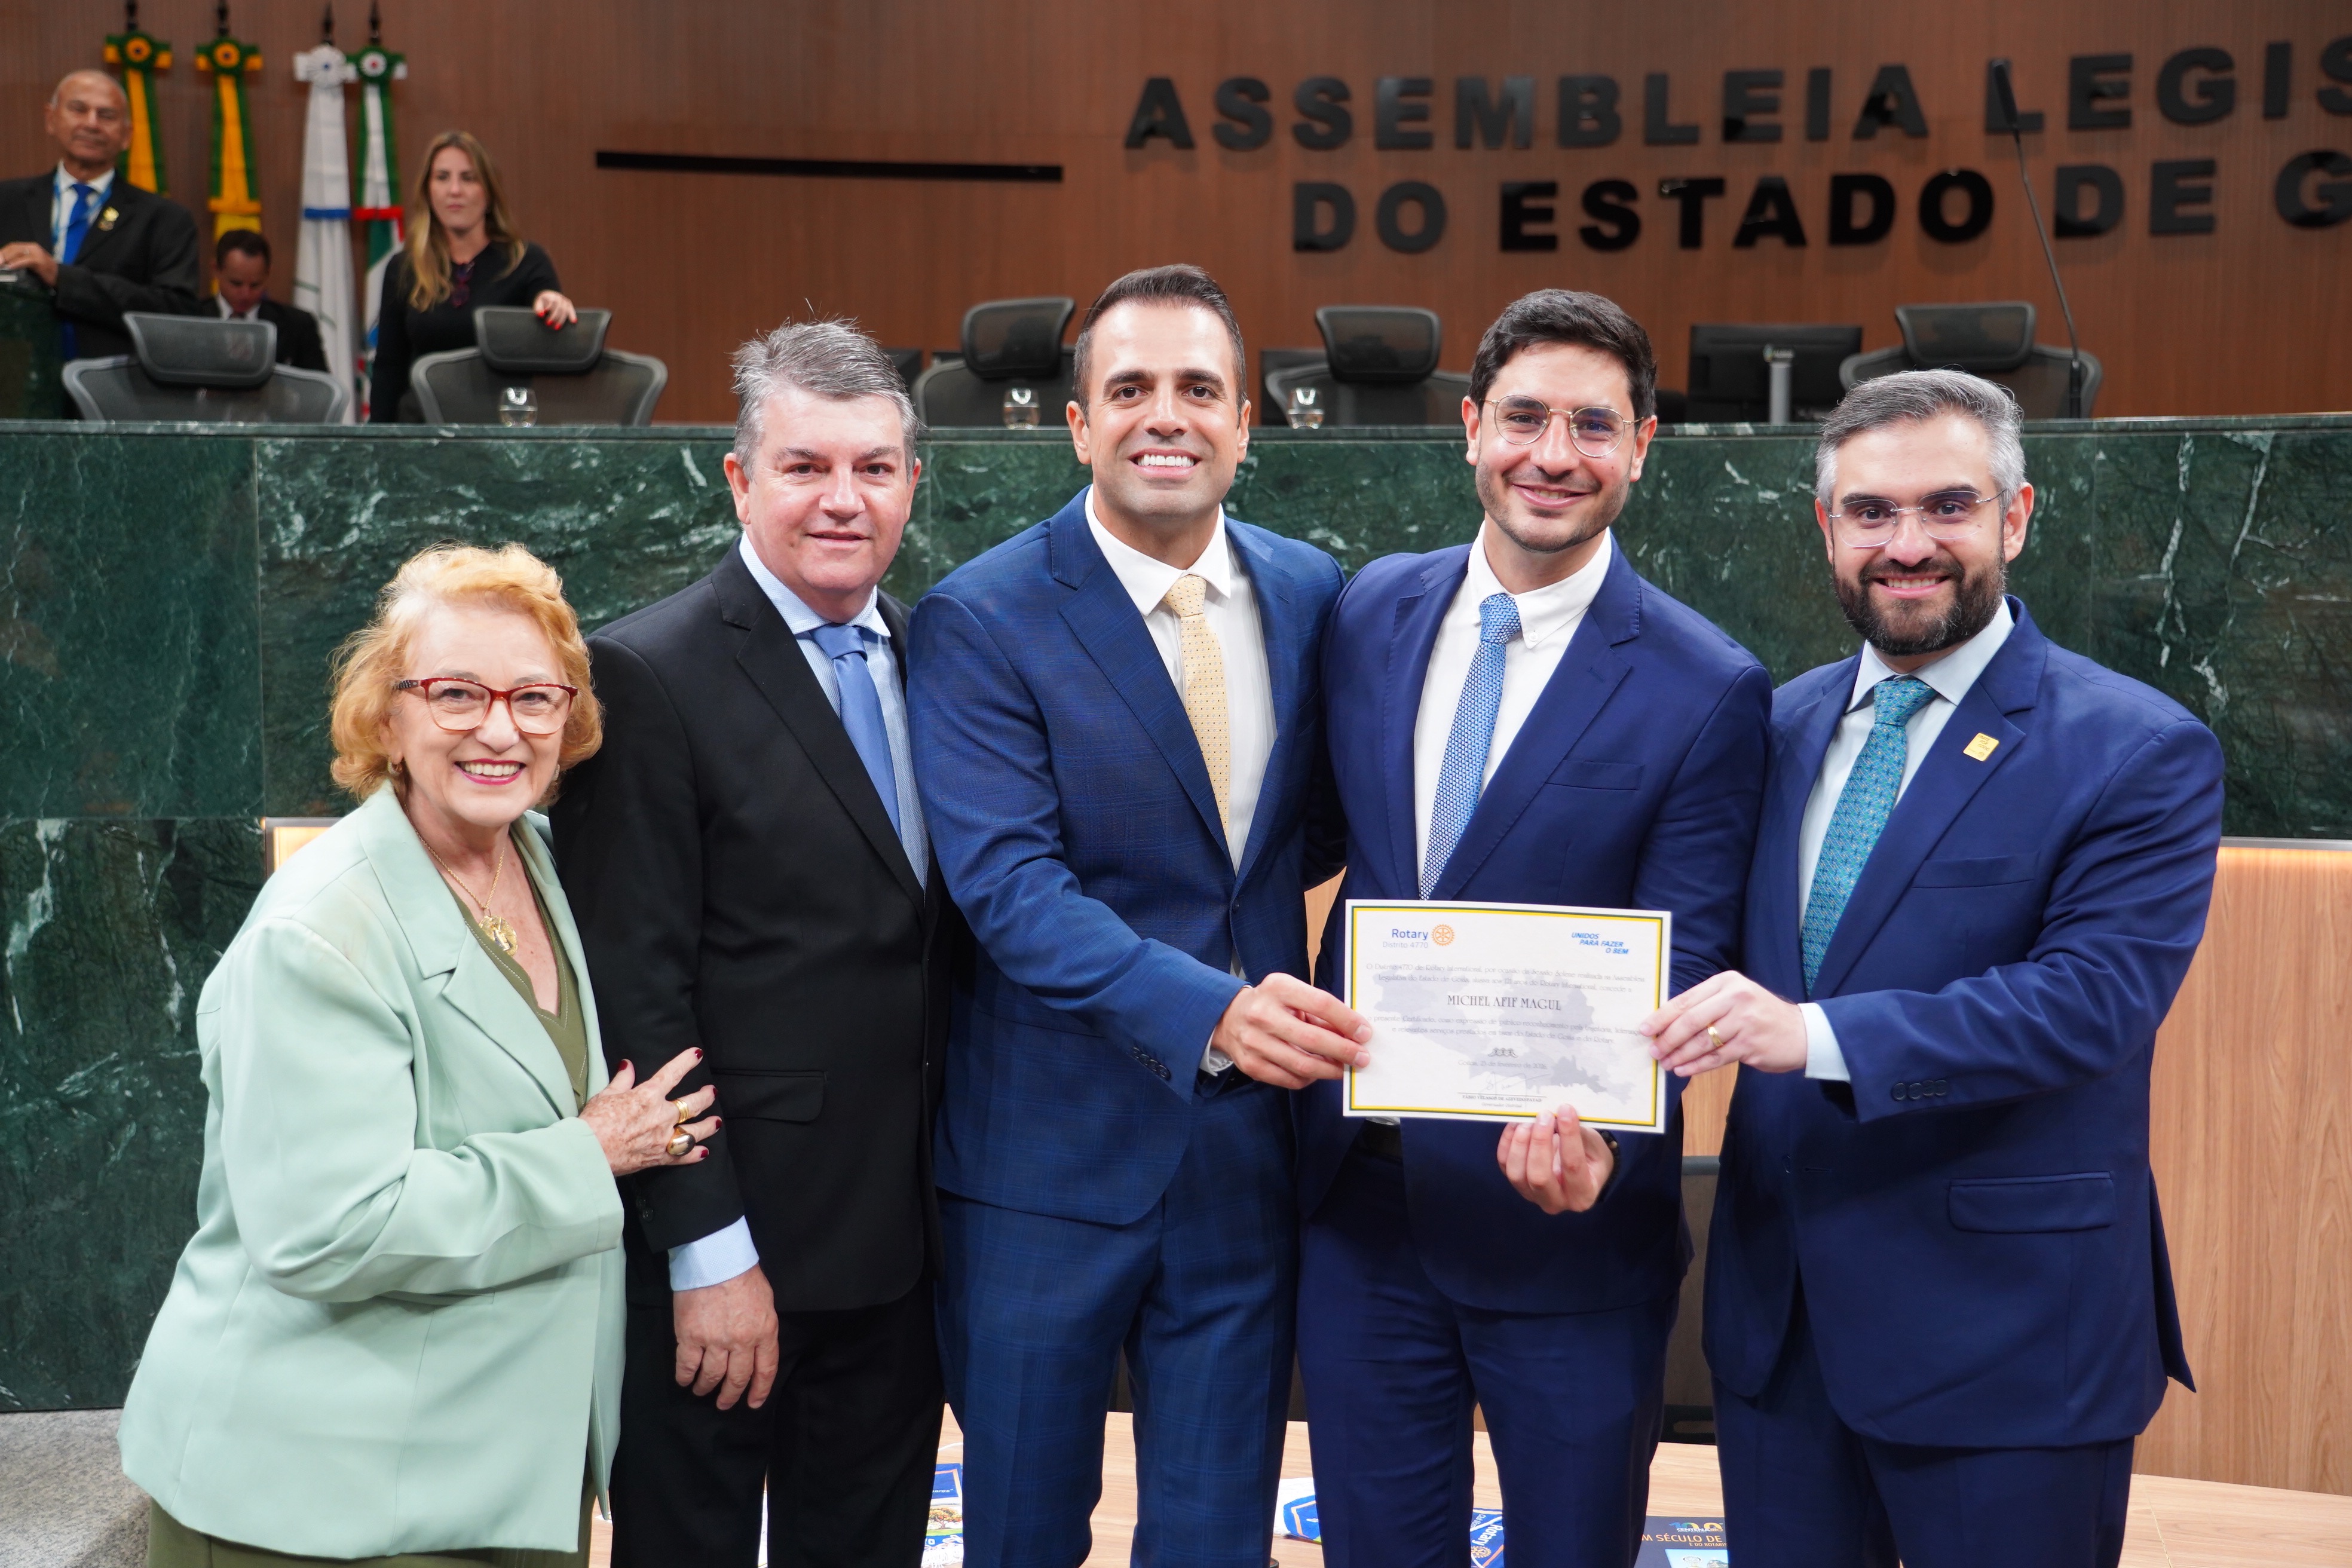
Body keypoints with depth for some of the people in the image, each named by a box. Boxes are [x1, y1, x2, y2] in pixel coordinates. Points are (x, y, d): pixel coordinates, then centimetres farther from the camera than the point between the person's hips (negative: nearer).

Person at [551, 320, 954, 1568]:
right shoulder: (653, 677, -11)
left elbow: (931, 937, 11)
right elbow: (635, 988, -14)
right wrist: (709, 1253, -16)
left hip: (897, 1252, 6)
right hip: (721, 1255, -6)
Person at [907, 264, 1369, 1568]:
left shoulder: (1309, 593, 5)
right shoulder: (982, 620, -10)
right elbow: (1008, 881, -20)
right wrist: (1206, 1008, -33)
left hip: (1251, 1151, 4)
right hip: (1053, 1154, -3)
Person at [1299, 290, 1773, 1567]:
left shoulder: (1708, 693, -12)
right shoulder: (1376, 609, 2)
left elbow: (1678, 970, -13)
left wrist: (1597, 1130, -31)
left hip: (1562, 1224, -4)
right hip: (1358, 1204, 4)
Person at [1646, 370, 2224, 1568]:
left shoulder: (2140, 753, -9)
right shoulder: (1785, 725, 9)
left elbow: (2097, 996, -21)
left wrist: (1818, 1035, -31)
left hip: (2006, 1332, -5)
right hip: (1777, 1306, 5)